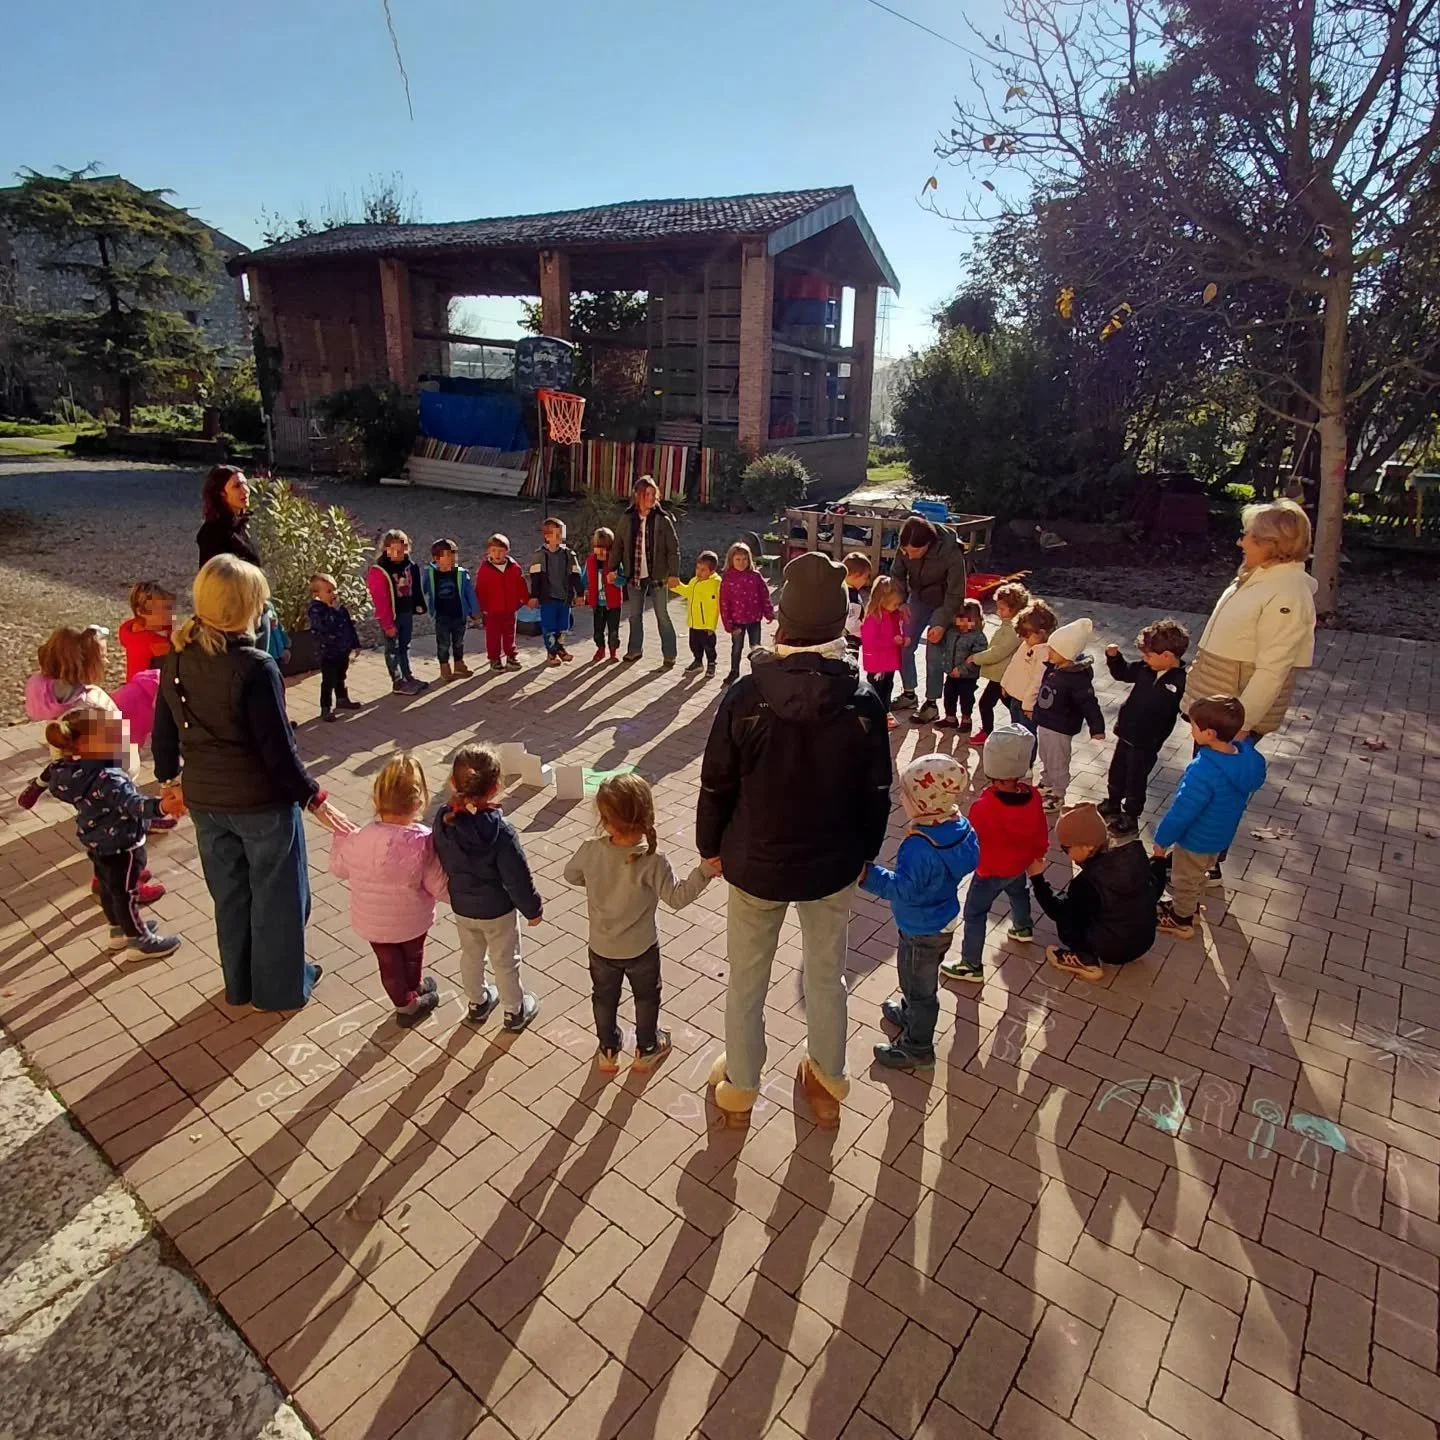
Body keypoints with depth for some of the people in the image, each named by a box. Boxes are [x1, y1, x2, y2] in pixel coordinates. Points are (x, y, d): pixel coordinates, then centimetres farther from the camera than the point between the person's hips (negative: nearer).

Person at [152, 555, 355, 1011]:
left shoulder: (176, 659, -3)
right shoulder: (255, 667, -24)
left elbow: (164, 729, 8)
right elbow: (277, 746, -22)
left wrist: (169, 776, 25)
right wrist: (313, 799, -12)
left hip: (204, 799, 7)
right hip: (262, 800, -6)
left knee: (229, 894, 22)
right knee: (276, 895, 13)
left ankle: (239, 984, 40)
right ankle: (281, 987, 29)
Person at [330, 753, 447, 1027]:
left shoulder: (359, 839, -25)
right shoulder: (422, 841, -32)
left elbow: (338, 869, -3)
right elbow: (440, 888, -24)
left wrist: (339, 836, 10)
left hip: (372, 922, 1)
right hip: (412, 921, -1)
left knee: (389, 964, 27)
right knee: (412, 957, 30)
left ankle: (404, 1002, 47)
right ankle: (413, 991, 56)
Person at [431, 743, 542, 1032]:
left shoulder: (442, 819, -18)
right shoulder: (499, 830, -32)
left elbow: (441, 862, -2)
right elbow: (517, 877, -23)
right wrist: (533, 909, -7)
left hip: (461, 906, 5)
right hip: (497, 910, -4)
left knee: (471, 955, 27)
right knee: (505, 961, 17)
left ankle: (477, 1003, 49)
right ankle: (515, 1011, 38)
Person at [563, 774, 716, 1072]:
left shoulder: (590, 851, -21)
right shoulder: (652, 863, -31)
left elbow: (570, 875, 0)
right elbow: (677, 898, -23)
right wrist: (704, 871, -22)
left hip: (601, 948, 2)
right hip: (641, 949, -2)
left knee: (604, 997, 27)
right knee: (646, 996, 26)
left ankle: (608, 1051, 45)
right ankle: (646, 1049, 44)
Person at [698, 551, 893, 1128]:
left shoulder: (746, 694, -20)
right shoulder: (863, 701, -15)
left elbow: (717, 784, -11)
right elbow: (875, 793, -5)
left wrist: (710, 845, 6)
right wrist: (864, 852, 12)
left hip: (755, 863, -1)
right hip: (832, 864, 1)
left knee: (747, 978, 19)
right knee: (827, 975, 22)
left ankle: (738, 1089, 38)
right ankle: (828, 1083, 42)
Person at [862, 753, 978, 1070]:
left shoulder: (919, 847, -36)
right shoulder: (959, 826, -10)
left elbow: (903, 888, -34)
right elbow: (970, 859, 7)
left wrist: (869, 875, -34)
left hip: (922, 931, -9)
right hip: (942, 921, 9)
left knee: (919, 986, 12)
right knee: (917, 979, 31)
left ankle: (917, 1047, 31)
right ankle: (910, 1014, 55)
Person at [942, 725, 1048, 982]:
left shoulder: (983, 806, -36)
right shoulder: (1033, 796, -18)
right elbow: (1040, 833, -2)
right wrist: (1037, 855, 17)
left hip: (991, 870, -6)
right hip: (1020, 864, 7)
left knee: (975, 913, 7)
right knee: (1018, 892, 36)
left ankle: (972, 966, 15)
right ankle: (1023, 928, 62)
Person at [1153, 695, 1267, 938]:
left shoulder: (1204, 771, -39)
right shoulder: (1247, 758, -15)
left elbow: (1182, 811, -29)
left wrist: (1162, 839, -15)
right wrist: (1244, 738, 3)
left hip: (1196, 840, -8)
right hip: (1221, 837, 8)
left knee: (1185, 880, 19)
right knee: (1196, 876, 31)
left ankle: (1181, 920, 39)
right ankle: (1187, 906, 53)